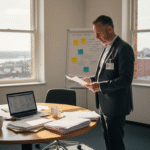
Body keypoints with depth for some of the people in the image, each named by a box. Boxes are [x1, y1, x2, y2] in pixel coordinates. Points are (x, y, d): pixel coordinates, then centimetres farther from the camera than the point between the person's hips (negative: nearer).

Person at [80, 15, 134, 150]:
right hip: (104, 105, 9)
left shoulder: (124, 48, -17)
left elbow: (126, 79, -23)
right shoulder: (107, 48, 13)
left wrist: (100, 86, -25)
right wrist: (92, 80, 7)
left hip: (115, 107, -9)